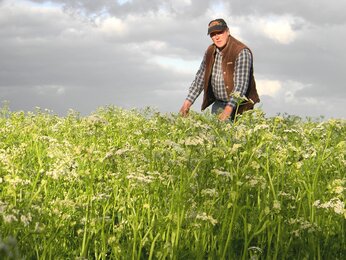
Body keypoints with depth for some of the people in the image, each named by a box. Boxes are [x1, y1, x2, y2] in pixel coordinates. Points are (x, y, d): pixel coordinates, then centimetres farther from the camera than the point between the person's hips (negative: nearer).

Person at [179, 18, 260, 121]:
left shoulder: (241, 52, -17)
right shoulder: (210, 52, 4)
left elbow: (241, 84, -25)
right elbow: (200, 78, 11)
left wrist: (229, 108, -34)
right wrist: (188, 102, 0)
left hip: (239, 105, -6)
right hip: (219, 104, 6)